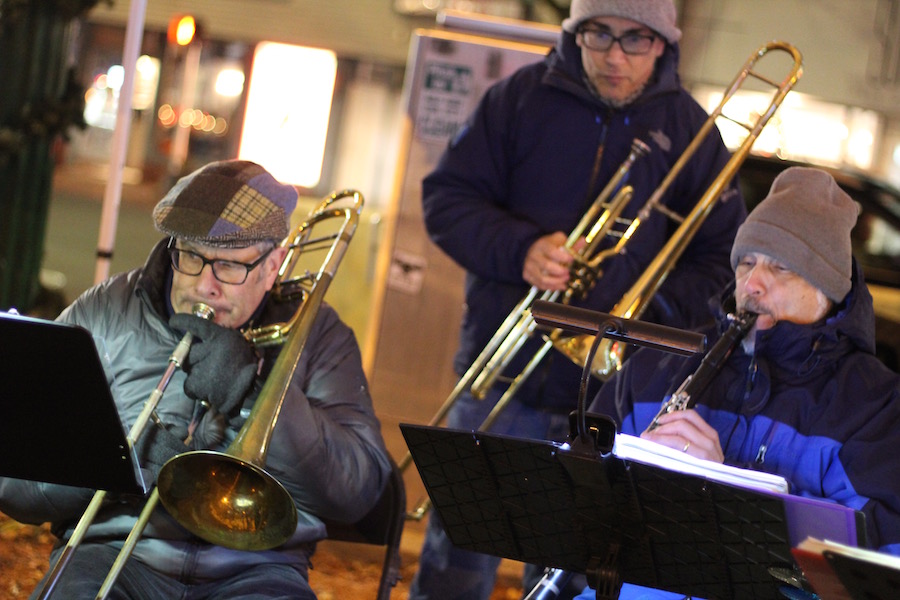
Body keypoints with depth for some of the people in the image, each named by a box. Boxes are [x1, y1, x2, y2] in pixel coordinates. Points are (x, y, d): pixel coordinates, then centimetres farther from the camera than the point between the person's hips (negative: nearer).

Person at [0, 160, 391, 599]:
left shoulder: (315, 334, 8)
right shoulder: (100, 317, 6)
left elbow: (358, 493, -5)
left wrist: (260, 390, -15)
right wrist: (132, 459, -16)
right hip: (114, 551, 0)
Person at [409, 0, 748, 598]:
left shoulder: (688, 129, 4)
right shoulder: (521, 97, 2)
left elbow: (721, 259, 5)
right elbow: (446, 198, 2)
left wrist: (649, 317, -12)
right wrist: (520, 249, -16)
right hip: (501, 381, 0)